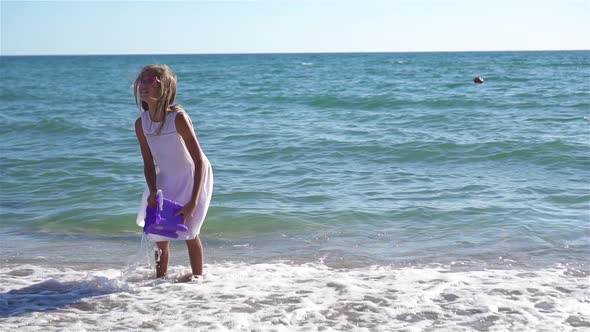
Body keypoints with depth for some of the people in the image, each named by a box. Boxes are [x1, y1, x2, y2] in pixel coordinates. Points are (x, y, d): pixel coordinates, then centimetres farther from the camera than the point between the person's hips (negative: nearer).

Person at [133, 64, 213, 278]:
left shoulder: (178, 118, -30)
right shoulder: (141, 124, -14)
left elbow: (199, 161, -28)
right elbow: (149, 164, -4)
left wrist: (193, 202, -31)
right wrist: (152, 192, -22)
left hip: (193, 178, -5)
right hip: (166, 179, 5)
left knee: (188, 231, -5)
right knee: (159, 233, 3)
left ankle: (198, 278, 14)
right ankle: (160, 279, 21)